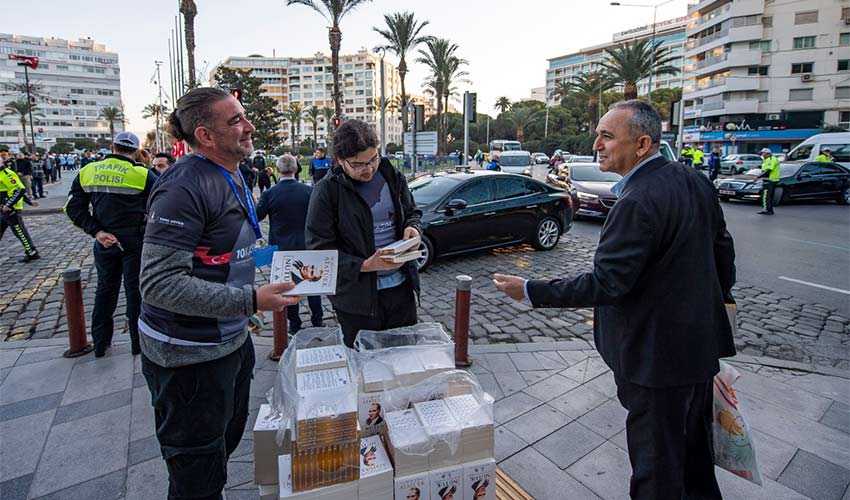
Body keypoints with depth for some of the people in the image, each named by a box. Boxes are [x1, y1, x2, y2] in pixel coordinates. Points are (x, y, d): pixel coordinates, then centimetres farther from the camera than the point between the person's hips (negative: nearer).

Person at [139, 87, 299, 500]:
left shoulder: (232, 176, 8)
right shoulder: (183, 187, -22)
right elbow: (160, 282, -27)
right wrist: (251, 301, -30)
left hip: (231, 340, 9)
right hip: (188, 354, -9)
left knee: (228, 438, 28)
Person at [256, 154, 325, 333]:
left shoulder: (269, 194, -14)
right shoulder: (309, 191, -9)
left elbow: (257, 216, -1)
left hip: (281, 247, -1)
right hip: (307, 246, 1)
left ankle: (295, 325, 21)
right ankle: (317, 320, 24)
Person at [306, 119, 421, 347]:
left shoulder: (392, 176, 2)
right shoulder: (326, 191, -11)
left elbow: (412, 212, 17)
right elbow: (319, 248, -12)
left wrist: (413, 227, -8)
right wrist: (365, 266, -23)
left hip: (400, 286, 4)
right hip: (357, 296, -4)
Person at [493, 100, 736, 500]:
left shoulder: (638, 203, -27)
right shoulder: (695, 181, 2)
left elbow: (605, 284, -28)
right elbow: (723, 251, 11)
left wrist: (529, 290, -21)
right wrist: (716, 299, 26)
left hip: (657, 357, -9)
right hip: (702, 346, 9)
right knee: (695, 450, 29)